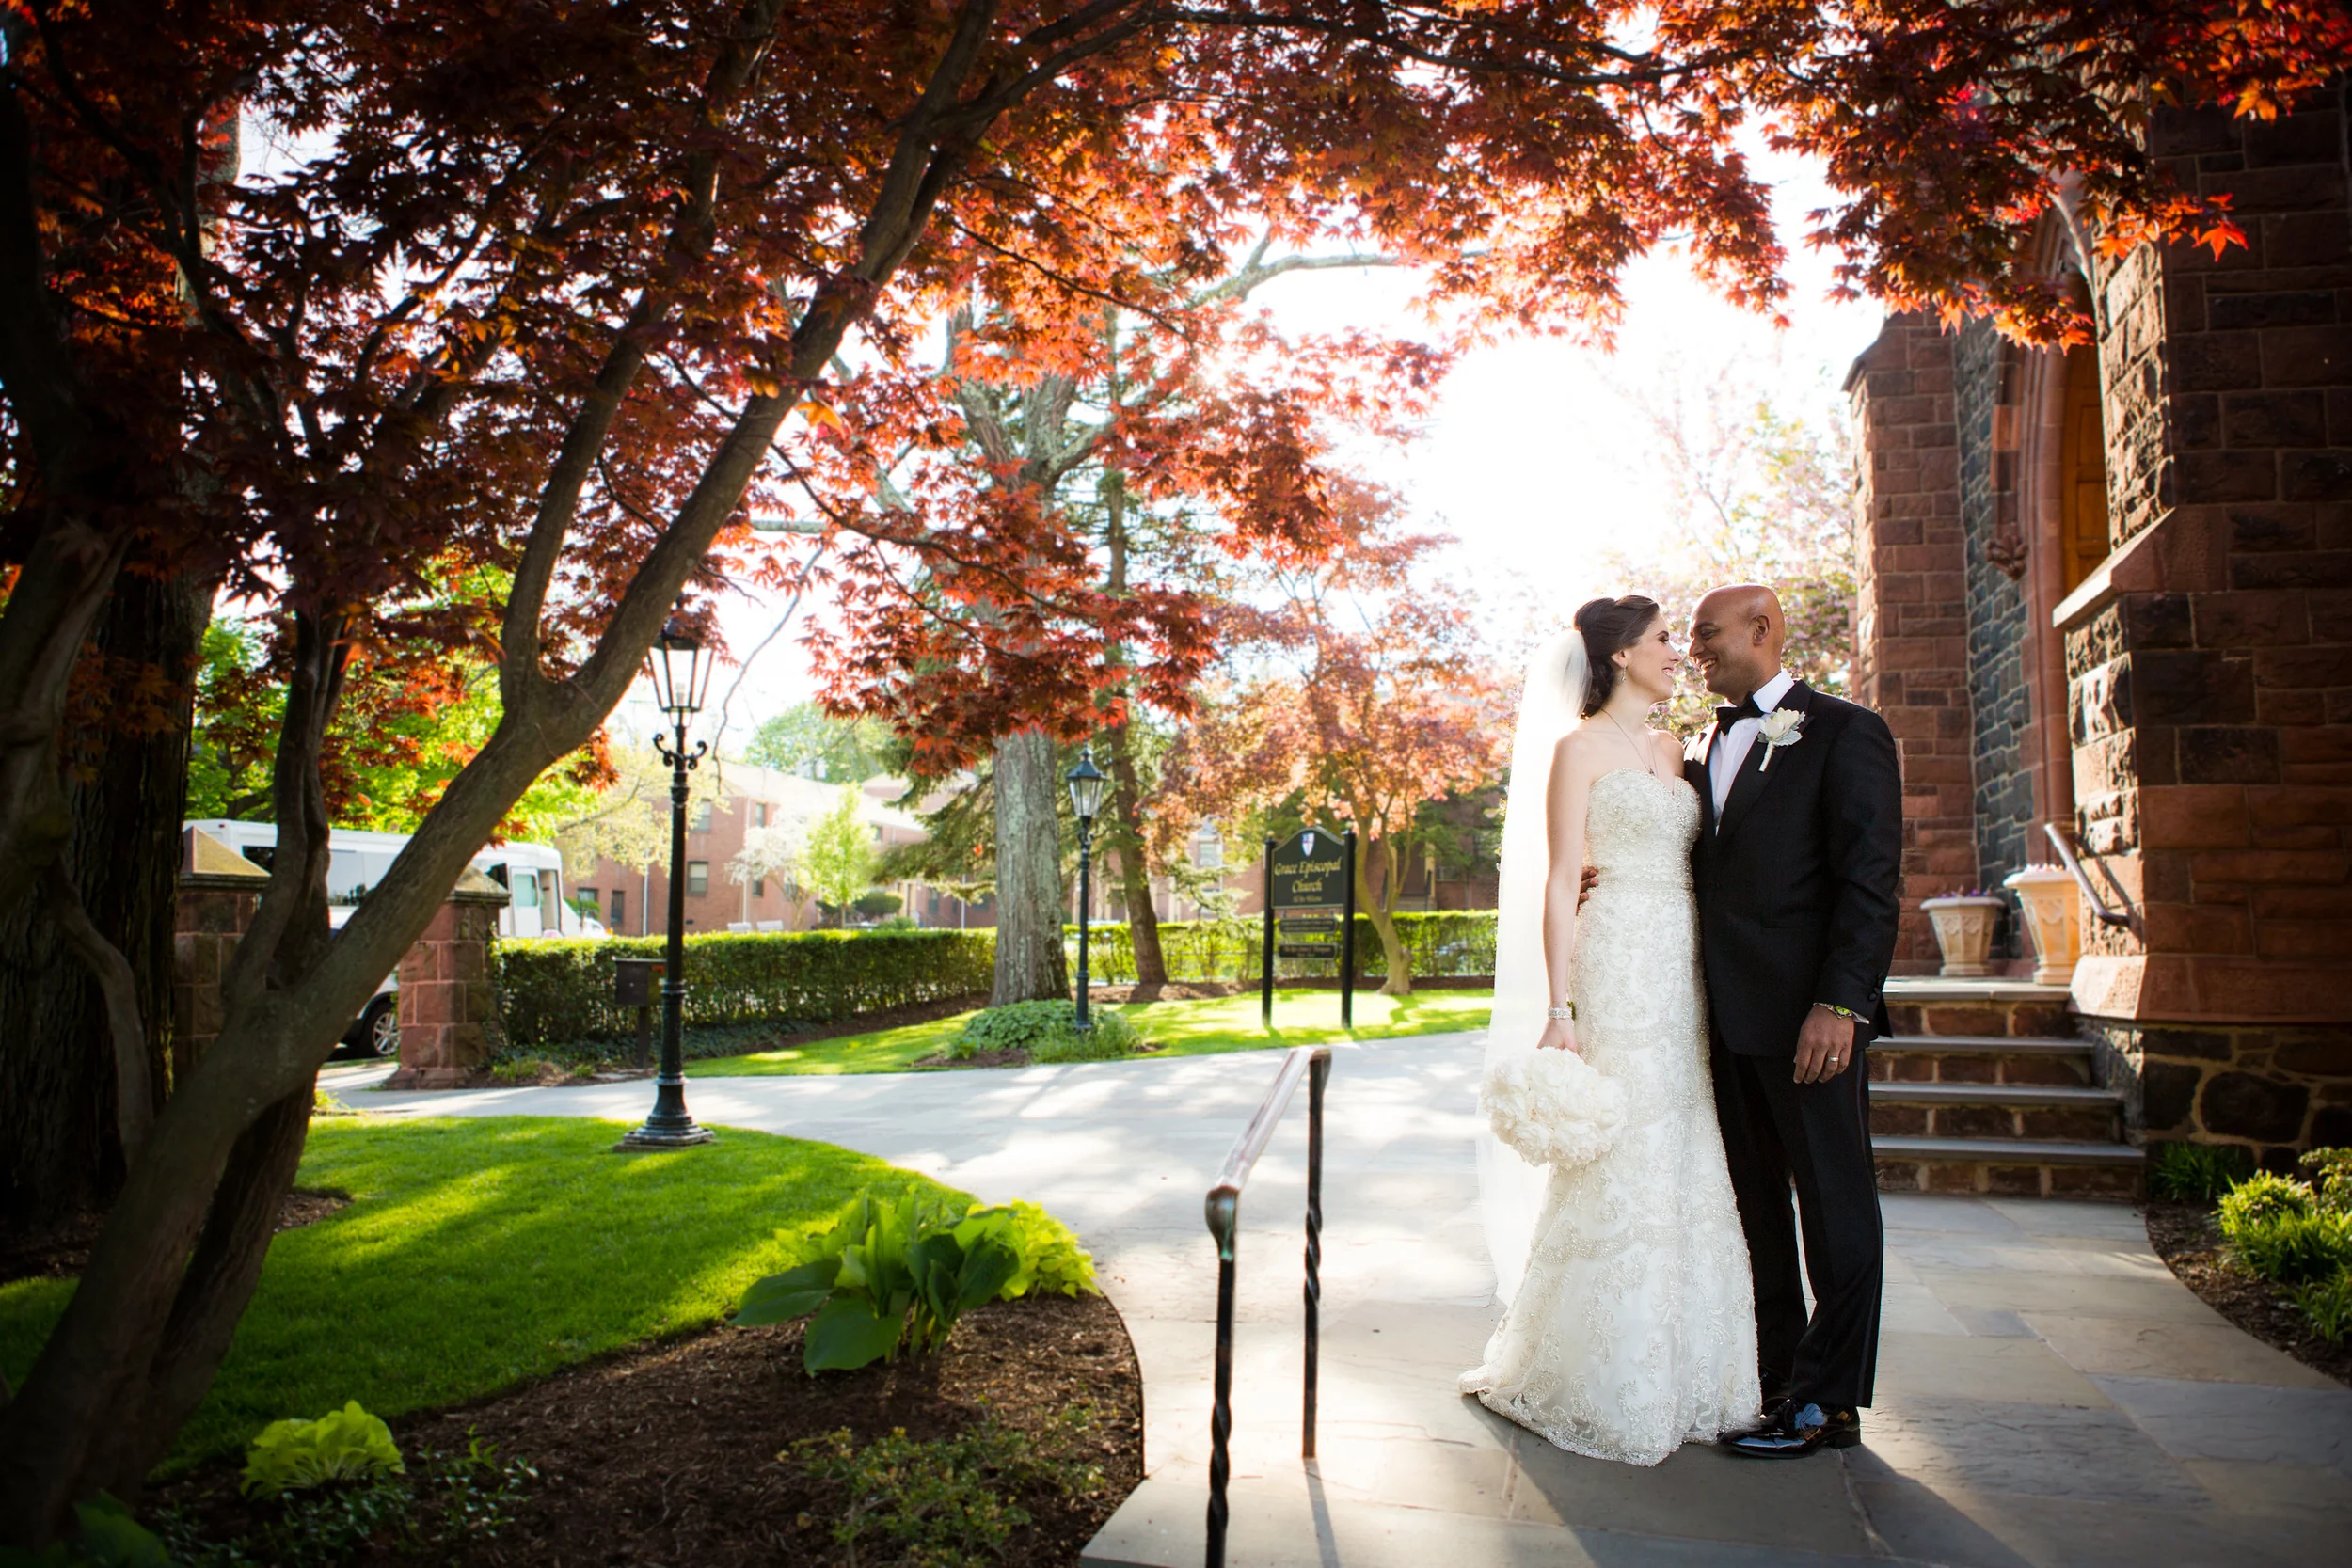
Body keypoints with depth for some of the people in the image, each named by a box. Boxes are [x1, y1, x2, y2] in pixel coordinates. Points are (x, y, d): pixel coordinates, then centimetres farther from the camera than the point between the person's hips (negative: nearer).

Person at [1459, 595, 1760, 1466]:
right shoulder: (1580, 748, -3)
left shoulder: (1672, 753, 18)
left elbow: (1696, 866, 18)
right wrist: (1559, 1008, -16)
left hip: (1685, 977, 7)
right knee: (1617, 1170, -4)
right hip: (1619, 970, -7)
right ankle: (1602, 1386, 11)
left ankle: (1681, 1378, 22)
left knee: (1686, 1172, 9)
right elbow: (1557, 881, -8)